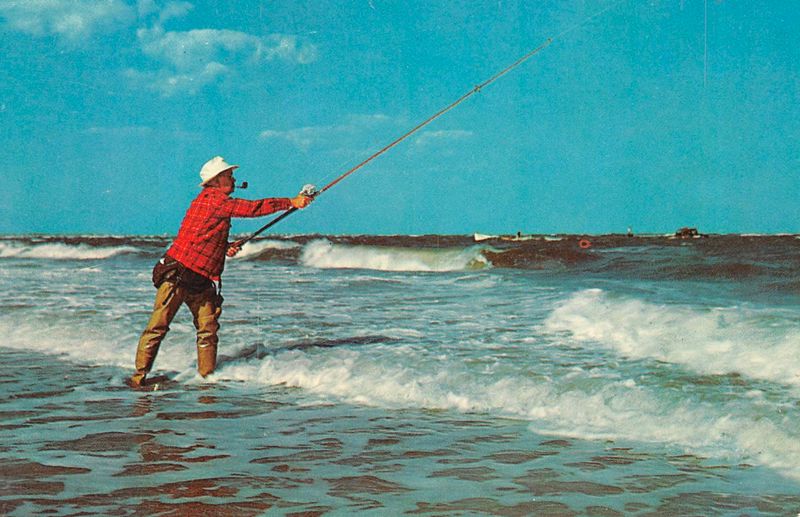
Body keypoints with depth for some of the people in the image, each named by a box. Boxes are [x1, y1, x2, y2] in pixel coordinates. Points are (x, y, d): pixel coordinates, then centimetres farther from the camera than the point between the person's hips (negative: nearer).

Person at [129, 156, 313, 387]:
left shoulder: (215, 201, 17)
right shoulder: (213, 199, -12)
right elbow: (253, 208, -17)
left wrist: (226, 247, 5)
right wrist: (291, 202, -12)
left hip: (200, 280, 10)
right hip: (178, 274, -10)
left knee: (209, 329, 4)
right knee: (158, 326, -5)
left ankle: (207, 377, 8)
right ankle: (140, 374, -2)